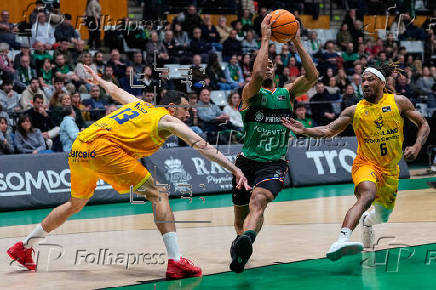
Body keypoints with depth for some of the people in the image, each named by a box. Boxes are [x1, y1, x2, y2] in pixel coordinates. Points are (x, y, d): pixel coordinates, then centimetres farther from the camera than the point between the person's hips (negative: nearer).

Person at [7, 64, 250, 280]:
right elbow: (201, 145, -3)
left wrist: (100, 81, 65)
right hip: (102, 147, -9)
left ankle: (24, 248, 39)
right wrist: (235, 169, -6)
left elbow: (117, 92, 44)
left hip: (78, 148, 9)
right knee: (158, 195, -6)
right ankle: (176, 262, -19)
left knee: (76, 204, 29)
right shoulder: (168, 120, 6)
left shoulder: (142, 105, 26)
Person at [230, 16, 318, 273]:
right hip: (248, 161, 1)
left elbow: (313, 75, -7)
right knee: (241, 213, 11)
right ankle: (241, 246, 41)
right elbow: (257, 74, -25)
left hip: (275, 163, -1)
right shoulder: (251, 93, -1)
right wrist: (265, 39, -20)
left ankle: (245, 240, -55)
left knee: (258, 200, -30)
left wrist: (297, 43, -12)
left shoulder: (287, 93, 9)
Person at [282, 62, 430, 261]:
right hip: (366, 163, -3)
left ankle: (367, 221, 56)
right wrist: (304, 131, -19)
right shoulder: (355, 111, -2)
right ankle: (342, 240, -56)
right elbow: (329, 130, -3)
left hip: (391, 168, 3)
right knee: (367, 194, -36)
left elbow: (423, 125, 6)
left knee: (383, 216, 16)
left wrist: (417, 147, -12)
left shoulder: (398, 102, -1)